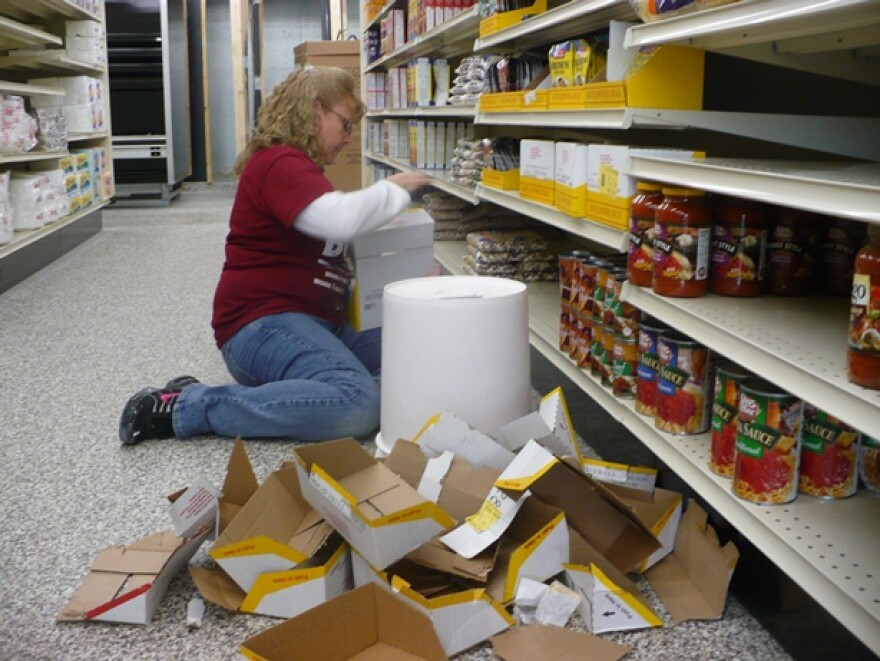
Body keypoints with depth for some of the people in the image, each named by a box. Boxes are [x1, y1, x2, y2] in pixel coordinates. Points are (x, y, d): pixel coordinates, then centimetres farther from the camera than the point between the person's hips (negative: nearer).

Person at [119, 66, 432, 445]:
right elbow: (340, 219, -26)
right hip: (264, 323, -11)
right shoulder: (279, 163, -10)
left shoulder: (300, 169, 24)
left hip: (312, 322, 11)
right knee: (359, 405, -31)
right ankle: (188, 407, -19)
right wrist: (395, 188, -9)